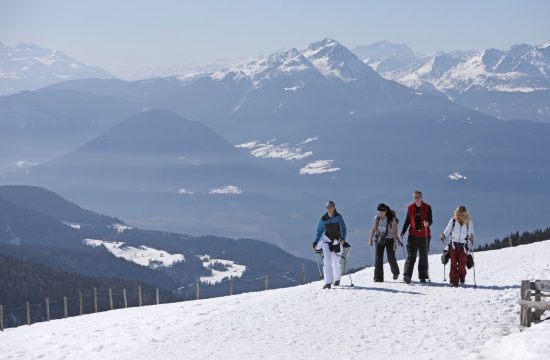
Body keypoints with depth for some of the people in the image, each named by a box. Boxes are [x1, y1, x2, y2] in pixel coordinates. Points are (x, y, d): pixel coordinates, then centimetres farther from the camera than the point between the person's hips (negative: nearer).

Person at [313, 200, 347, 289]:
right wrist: (315, 243, 0)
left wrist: (342, 238, -27)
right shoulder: (323, 219, 0)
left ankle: (337, 279, 34)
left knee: (336, 261, 6)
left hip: (337, 241, -1)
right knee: (326, 259, -14)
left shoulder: (338, 217, -6)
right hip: (326, 240, 1)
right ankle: (328, 282, -16)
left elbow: (343, 228, -10)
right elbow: (319, 231, 7)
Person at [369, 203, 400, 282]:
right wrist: (371, 239, -4)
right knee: (378, 258, -7)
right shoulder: (377, 218, -2)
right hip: (379, 239, 3)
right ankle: (378, 277, -4)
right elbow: (374, 229, 4)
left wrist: (395, 243, -18)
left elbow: (395, 231, -13)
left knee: (391, 258, 1)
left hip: (390, 239, -3)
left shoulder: (392, 219, -13)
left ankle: (395, 272, 32)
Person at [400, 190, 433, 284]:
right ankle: (407, 276, -10)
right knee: (411, 256, -7)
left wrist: (427, 223, -25)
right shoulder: (410, 208, 6)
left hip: (424, 236, 0)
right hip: (413, 235, 0)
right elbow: (407, 221, 12)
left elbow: (430, 220, -2)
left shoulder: (427, 207, 2)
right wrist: (402, 232, 4)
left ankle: (422, 276, 12)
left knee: (424, 257, 6)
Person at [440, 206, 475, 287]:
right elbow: (447, 230, 7)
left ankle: (462, 277, 25)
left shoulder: (469, 222, 0)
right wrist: (443, 236, -10)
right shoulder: (453, 221, -1)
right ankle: (454, 281, -2)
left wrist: (471, 238, -12)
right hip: (453, 245, 0)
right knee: (453, 264, -5)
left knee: (462, 264, -4)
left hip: (463, 246, 0)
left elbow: (471, 233, 7)